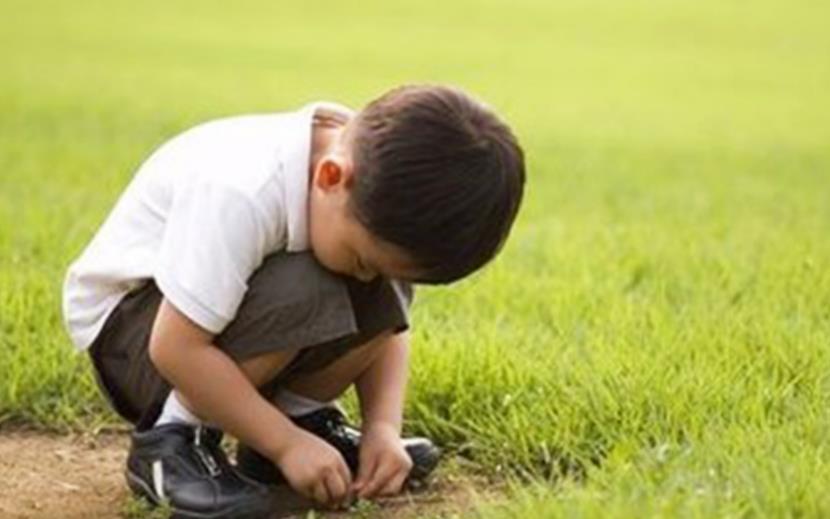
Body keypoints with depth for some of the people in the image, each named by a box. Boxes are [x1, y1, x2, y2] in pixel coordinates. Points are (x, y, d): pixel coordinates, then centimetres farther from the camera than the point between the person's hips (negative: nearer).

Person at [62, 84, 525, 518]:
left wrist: (384, 427, -18)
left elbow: (388, 324, -3)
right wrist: (287, 444, -30)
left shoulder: (379, 196, -15)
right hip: (128, 316, -6)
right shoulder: (240, 193, -38)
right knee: (297, 296, -33)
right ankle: (172, 439, -17)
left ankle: (301, 412, 2)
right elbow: (177, 348, -35)